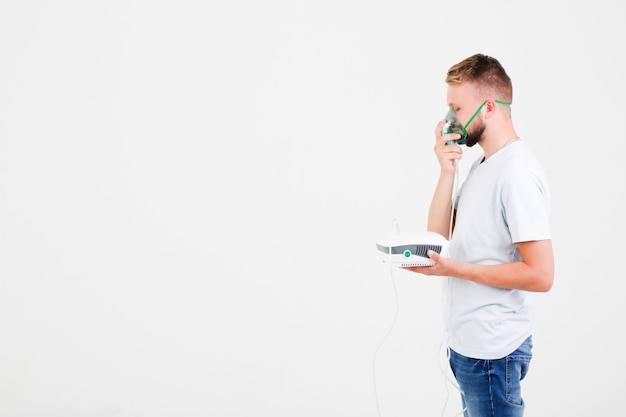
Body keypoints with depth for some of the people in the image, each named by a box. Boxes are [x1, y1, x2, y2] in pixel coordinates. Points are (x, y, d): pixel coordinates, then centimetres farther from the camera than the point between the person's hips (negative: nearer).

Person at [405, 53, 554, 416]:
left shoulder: (517, 174, -19)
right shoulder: (482, 165, 11)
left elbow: (540, 274, -23)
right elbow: (440, 236, 7)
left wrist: (454, 269, -21)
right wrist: (448, 172, -4)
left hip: (491, 350, -9)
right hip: (467, 341, 9)